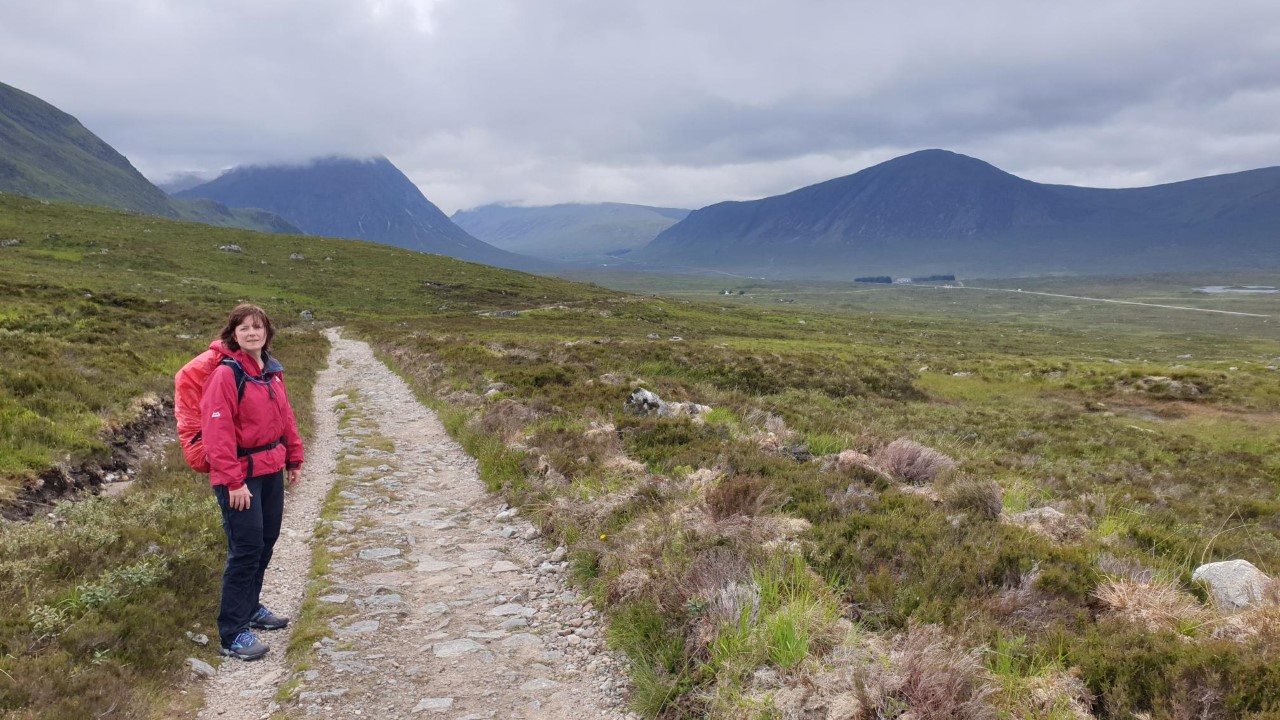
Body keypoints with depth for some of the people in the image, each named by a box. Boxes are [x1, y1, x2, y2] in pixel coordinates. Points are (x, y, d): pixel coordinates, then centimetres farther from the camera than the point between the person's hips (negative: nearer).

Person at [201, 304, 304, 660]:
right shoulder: (226, 374, -18)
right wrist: (234, 481, -22)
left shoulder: (272, 371, 6)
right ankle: (233, 634, 4)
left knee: (266, 541, 18)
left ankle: (250, 608, 36)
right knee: (246, 549, -6)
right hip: (240, 475, -8)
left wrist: (294, 458, 16)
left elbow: (284, 416, 16)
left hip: (271, 470, 8)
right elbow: (217, 433, -21)